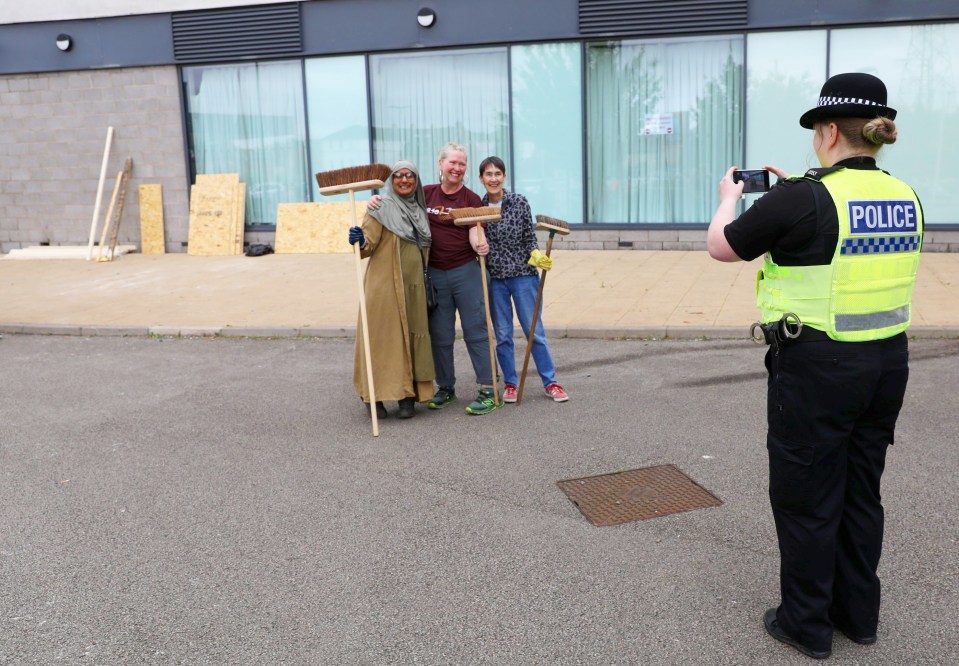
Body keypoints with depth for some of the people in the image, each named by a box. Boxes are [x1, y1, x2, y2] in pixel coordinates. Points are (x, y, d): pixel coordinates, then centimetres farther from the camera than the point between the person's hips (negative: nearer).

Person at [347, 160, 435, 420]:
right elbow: (368, 246, -11)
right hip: (385, 285, -5)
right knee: (383, 338, -3)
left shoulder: (420, 209, 14)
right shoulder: (381, 207, -3)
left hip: (414, 287, 6)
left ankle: (406, 397, 12)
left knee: (412, 337, 5)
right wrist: (359, 241, -30)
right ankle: (375, 397, 6)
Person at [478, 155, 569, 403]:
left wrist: (538, 257, -16)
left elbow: (530, 239, 0)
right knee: (502, 335, 8)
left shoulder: (519, 202, -2)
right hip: (494, 279, 2)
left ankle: (550, 382, 15)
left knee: (535, 331, 3)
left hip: (523, 274, -1)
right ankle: (510, 383, 22)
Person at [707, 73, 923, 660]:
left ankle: (808, 623, 22)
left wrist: (730, 197, 13)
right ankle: (860, 613, 34)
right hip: (887, 361, 7)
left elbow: (720, 247, -5)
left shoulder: (805, 198, -17)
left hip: (817, 365, -7)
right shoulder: (905, 199, 4)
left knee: (806, 497, 8)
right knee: (862, 490, 19)